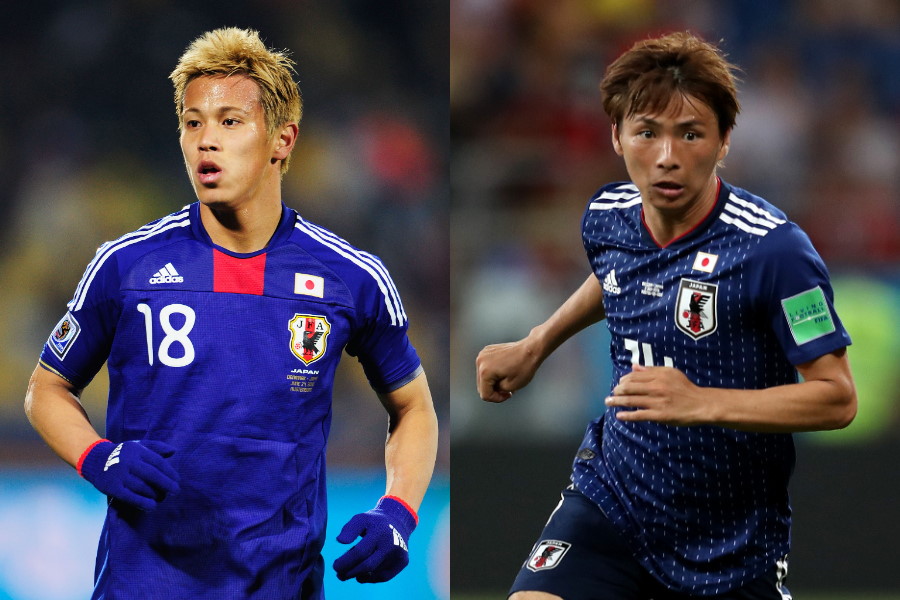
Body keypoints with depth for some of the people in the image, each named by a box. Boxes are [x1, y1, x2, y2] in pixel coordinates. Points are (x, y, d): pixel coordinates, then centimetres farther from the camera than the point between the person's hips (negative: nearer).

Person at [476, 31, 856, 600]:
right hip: (610, 500, 3)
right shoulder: (606, 217, -2)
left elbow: (837, 397, -20)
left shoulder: (773, 248, -21)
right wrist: (534, 346, 23)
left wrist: (701, 403, -30)